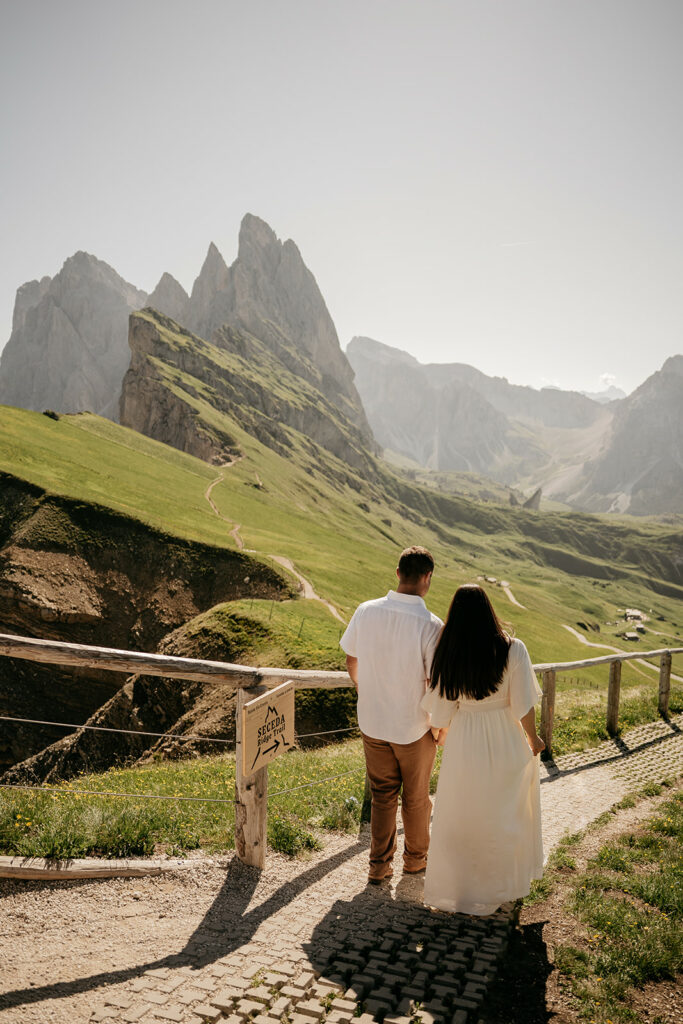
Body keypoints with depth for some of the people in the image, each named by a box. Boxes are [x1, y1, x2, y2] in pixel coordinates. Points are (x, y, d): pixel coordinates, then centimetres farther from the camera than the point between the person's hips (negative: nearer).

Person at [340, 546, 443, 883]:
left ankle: (379, 865, 29)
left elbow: (351, 660, 2)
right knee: (416, 797, 20)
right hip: (415, 728, -3)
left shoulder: (365, 611, -12)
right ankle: (415, 858, 40)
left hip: (372, 722, 3)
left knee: (382, 794, 21)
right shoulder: (430, 625, -24)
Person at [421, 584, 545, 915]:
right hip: (505, 742, 0)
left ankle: (454, 887, 32)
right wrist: (533, 738, 4)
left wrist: (442, 733, 15)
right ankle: (503, 882, 41)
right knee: (504, 815, 21)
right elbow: (523, 705, -14)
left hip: (463, 743, 1)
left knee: (461, 815, 18)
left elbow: (441, 710, -6)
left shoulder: (447, 655, -14)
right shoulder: (512, 650, -19)